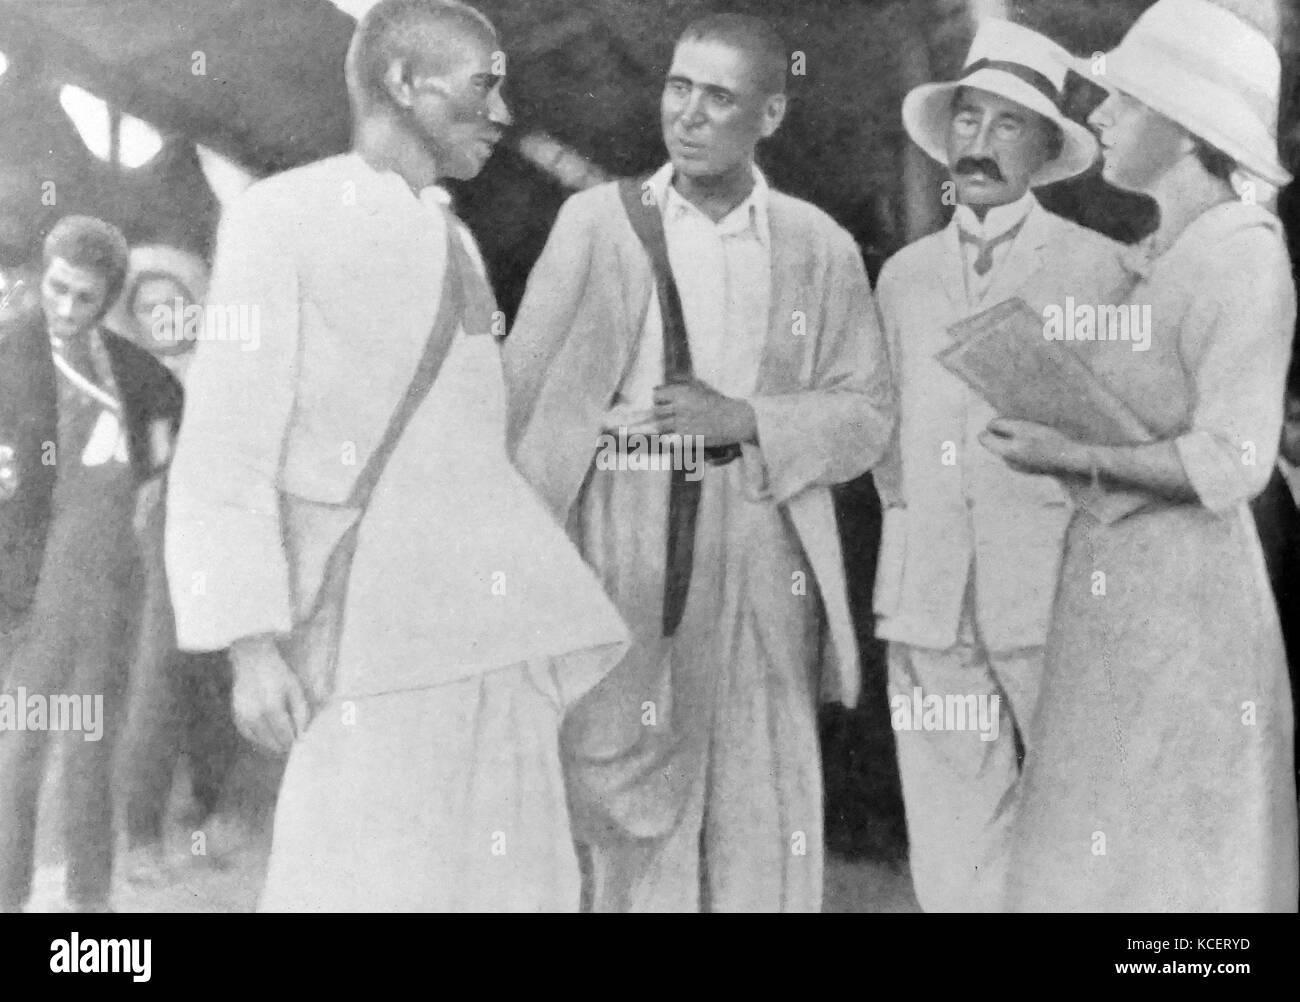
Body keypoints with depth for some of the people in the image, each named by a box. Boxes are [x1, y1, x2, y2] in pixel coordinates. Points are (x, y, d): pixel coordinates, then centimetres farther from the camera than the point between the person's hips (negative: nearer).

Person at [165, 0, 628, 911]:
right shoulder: (282, 217, -1)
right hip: (375, 632, -6)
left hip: (499, 634, 7)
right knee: (370, 885, -6)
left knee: (518, 879, 5)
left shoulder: (454, 241, 19)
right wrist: (250, 647, -14)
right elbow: (223, 453, -6)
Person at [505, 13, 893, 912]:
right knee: (625, 811, 1)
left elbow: (867, 417, 6)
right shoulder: (596, 220, 4)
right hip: (620, 542, -1)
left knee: (759, 815, 3)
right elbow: (520, 388, 3)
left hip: (760, 546, 1)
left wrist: (744, 419, -10)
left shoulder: (821, 247, 6)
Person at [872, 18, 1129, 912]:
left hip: (1056, 601, -3)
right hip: (930, 606, 4)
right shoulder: (904, 275, 15)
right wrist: (914, 538, 11)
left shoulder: (1098, 268, 2)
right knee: (954, 872, 5)